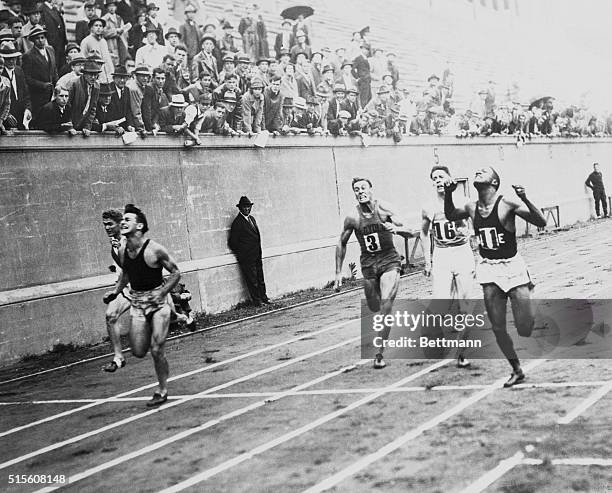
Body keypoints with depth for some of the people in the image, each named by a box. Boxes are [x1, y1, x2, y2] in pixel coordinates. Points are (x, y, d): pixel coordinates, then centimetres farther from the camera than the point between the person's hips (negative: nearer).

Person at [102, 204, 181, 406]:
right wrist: (115, 291, 5)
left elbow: (176, 273, -8)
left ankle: (162, 391, 10)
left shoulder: (154, 249, -17)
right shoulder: (122, 251, 0)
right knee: (138, 352, 0)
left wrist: (161, 293, -19)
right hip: (137, 302, 5)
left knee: (156, 350, -9)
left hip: (158, 300, -5)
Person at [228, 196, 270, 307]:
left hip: (257, 255, 8)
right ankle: (256, 300, 5)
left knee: (260, 278, 13)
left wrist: (258, 251, 14)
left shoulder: (252, 218, 13)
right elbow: (233, 242, -10)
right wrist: (241, 252, -5)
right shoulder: (237, 222, -12)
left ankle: (263, 297, 22)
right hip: (246, 258, -8)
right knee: (252, 280, -2)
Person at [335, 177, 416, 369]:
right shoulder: (352, 218, -7)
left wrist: (396, 229, -32)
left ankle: (380, 353, -9)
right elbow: (342, 243, 8)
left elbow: (411, 232, -10)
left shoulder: (384, 209, -12)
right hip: (368, 264, 3)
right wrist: (338, 272, 7)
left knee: (385, 308, -15)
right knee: (374, 308, 11)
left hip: (389, 261, -3)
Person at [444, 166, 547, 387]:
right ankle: (517, 370, 20)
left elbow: (541, 223, -16)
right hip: (488, 271, 4)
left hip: (512, 267, -4)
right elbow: (450, 216, 23)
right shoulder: (471, 208, 3)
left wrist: (525, 199, -30)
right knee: (498, 329, 2)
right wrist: (448, 194, 5)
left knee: (525, 329, -7)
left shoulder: (507, 204, -12)